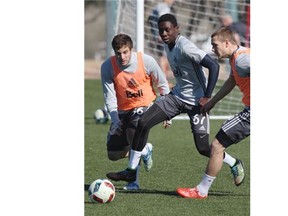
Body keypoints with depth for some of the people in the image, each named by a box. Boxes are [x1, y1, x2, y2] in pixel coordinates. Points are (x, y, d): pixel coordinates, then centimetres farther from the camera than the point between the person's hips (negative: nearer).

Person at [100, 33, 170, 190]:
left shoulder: (146, 61, -19)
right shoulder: (107, 67, -17)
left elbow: (162, 85, -3)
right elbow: (109, 96, -13)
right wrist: (115, 119, -26)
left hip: (144, 105, -3)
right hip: (122, 109, 3)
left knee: (133, 132, -34)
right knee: (113, 154, 0)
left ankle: (133, 180, -16)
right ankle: (145, 149, 30)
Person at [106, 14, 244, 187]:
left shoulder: (185, 47, -23)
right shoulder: (168, 46, 5)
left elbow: (214, 66, -26)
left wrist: (207, 97, -23)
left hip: (196, 101, -8)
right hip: (177, 96, 8)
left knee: (203, 148, -5)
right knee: (143, 123, -7)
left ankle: (235, 164, 24)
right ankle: (131, 171, 0)